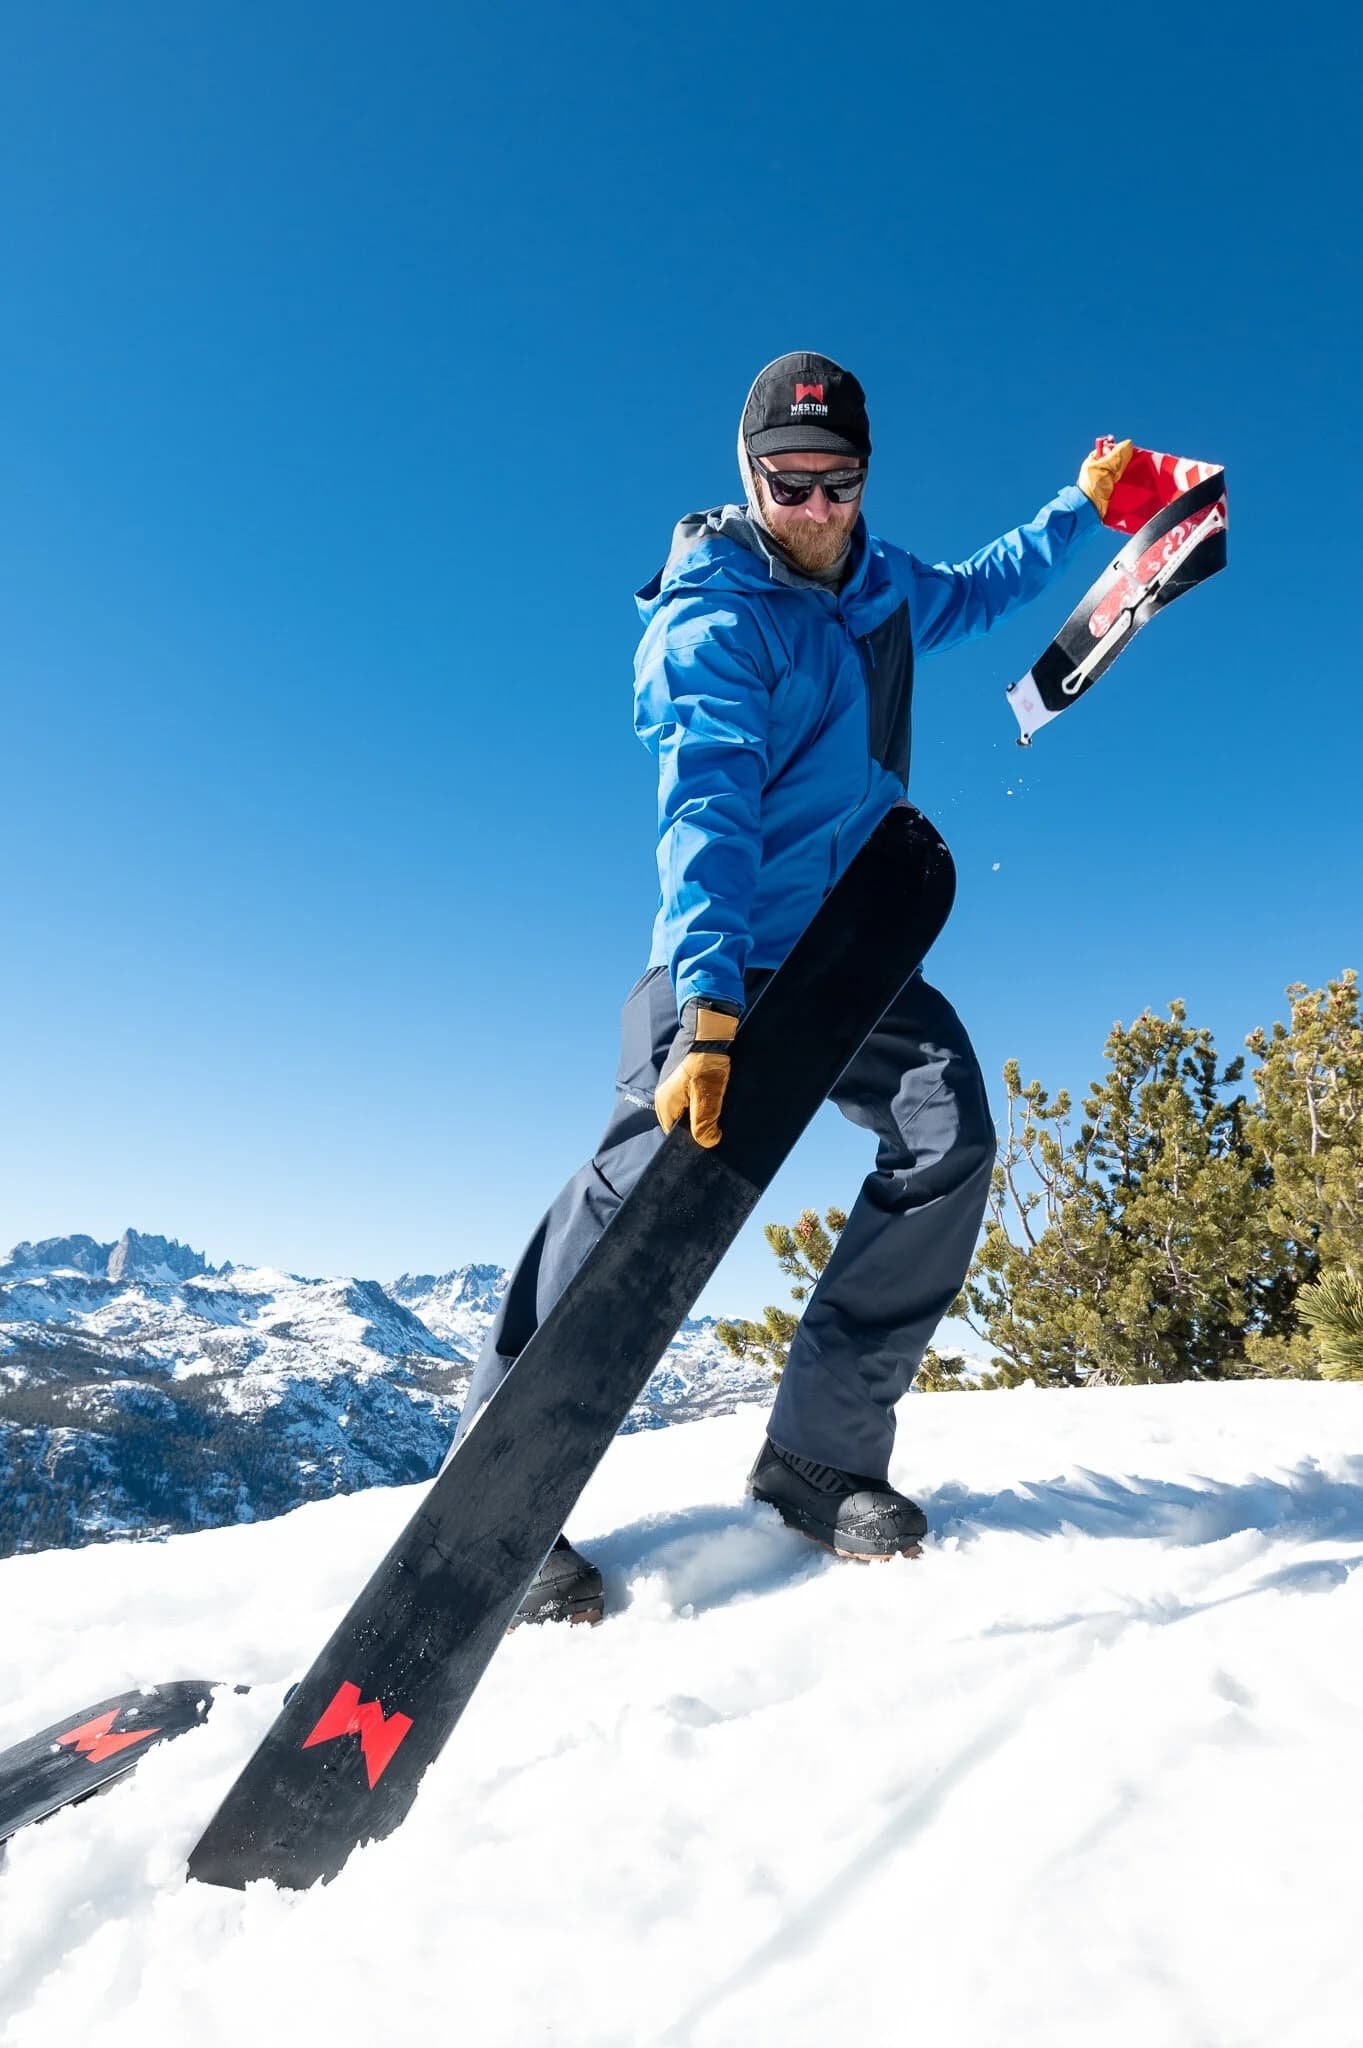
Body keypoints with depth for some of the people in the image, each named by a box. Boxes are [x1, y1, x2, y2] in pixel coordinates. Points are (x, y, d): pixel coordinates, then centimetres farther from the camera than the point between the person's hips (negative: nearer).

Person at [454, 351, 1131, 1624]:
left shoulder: (879, 585, 13)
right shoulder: (710, 624, -10)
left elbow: (976, 593, 38)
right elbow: (704, 813, -26)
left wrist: (1083, 507, 37)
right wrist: (706, 1010, -38)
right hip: (730, 952, -6)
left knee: (949, 1130, -19)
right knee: (658, 1172, -26)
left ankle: (821, 1456, -11)